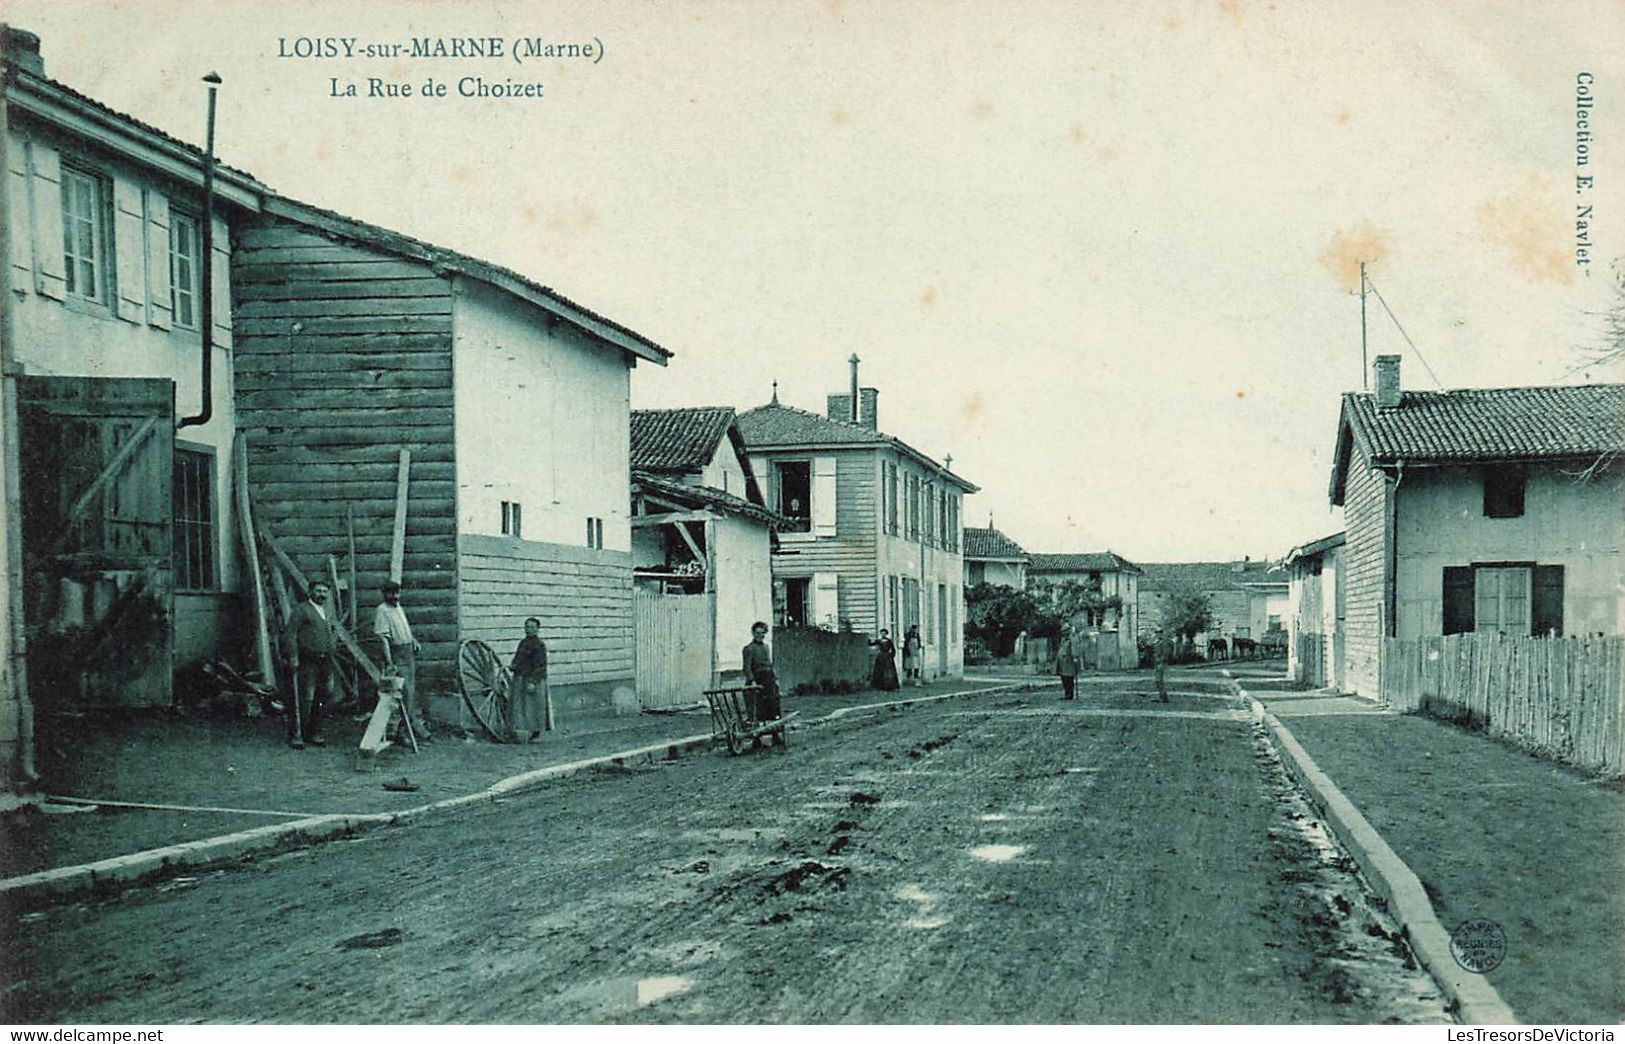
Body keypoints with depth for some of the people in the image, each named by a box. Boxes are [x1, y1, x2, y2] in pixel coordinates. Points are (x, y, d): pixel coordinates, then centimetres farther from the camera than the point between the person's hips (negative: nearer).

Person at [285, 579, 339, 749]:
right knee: (304, 699, -8)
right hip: (307, 662, -7)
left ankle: (314, 733, 20)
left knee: (323, 699, 8)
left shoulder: (329, 611, 18)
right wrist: (293, 658, -15)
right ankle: (295, 735, 0)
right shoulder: (300, 610, -4)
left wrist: (333, 643, 12)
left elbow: (334, 630, 30)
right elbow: (291, 634, -10)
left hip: (326, 661, 7)